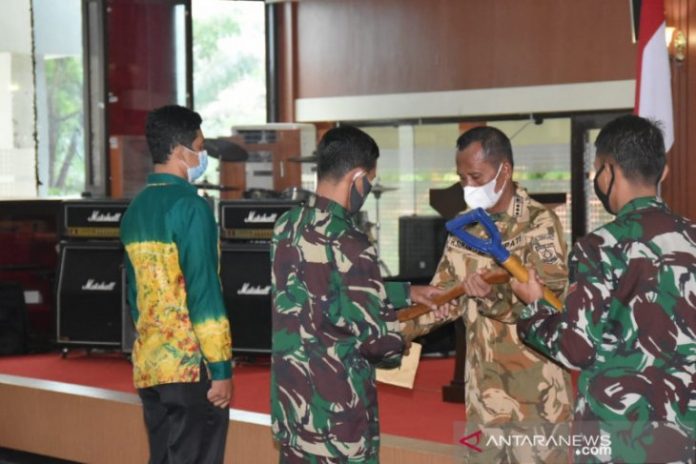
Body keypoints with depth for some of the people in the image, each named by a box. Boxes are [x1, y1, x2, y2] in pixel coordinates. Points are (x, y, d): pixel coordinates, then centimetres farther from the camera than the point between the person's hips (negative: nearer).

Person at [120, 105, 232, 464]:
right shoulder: (189, 206, -12)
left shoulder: (135, 209, 12)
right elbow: (203, 290, -17)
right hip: (192, 365, -8)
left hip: (148, 366, 8)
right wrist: (221, 367, -15)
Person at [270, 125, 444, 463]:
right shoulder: (349, 245, -22)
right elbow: (377, 340, -18)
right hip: (337, 410, -8)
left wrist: (407, 293, 22)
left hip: (290, 399, 8)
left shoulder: (287, 226, 3)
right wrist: (398, 344, 4)